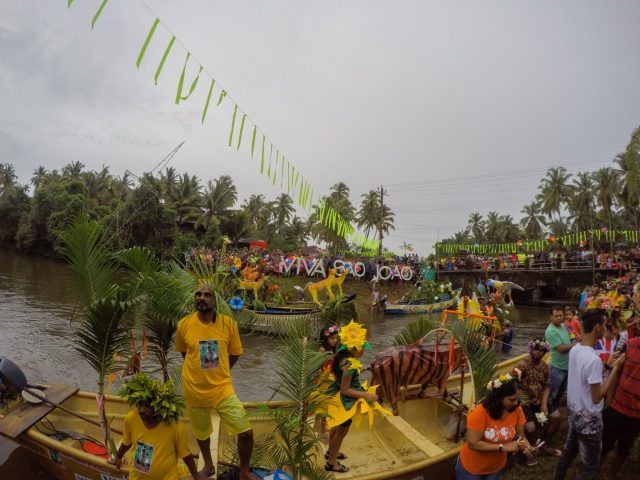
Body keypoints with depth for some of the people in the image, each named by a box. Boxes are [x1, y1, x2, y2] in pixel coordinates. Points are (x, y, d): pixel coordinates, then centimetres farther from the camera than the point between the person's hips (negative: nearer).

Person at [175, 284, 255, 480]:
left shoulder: (228, 323, -13)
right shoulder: (184, 324, -10)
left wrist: (217, 372, 8)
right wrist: (200, 370, 10)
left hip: (222, 388, -1)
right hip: (194, 390, 1)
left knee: (246, 432, -5)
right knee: (201, 432, 22)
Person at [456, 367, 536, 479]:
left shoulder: (517, 410, -15)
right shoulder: (480, 413, -30)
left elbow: (520, 436, -3)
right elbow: (473, 444, -29)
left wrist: (527, 447, -24)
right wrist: (503, 447, -30)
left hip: (497, 468, 5)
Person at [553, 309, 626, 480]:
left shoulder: (574, 349, -2)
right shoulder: (593, 359, -29)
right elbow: (597, 397, -23)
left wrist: (607, 365, 10)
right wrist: (616, 368, -20)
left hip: (574, 413, 8)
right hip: (589, 420, -8)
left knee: (568, 452, 25)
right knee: (589, 466, 11)